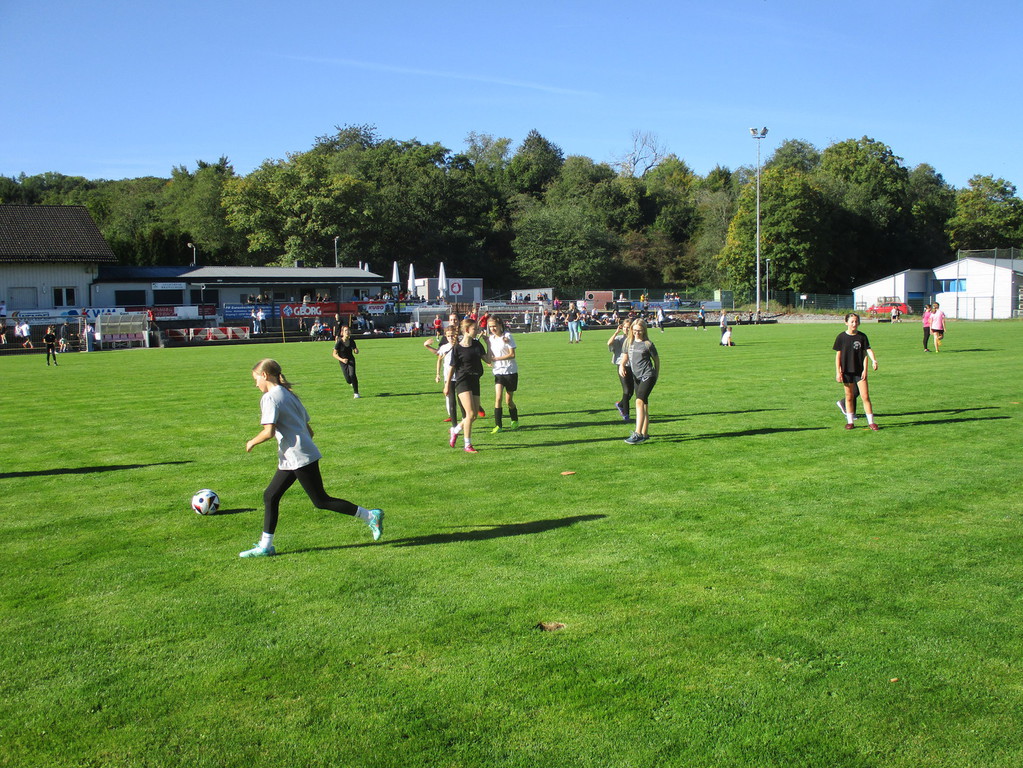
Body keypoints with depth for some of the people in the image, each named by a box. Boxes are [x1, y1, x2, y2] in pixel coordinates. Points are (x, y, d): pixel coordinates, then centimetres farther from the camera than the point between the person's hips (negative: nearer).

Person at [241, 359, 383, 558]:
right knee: (270, 496, 13)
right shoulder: (290, 395, 16)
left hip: (299, 457, -10)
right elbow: (309, 430, 16)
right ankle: (265, 545, 18)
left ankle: (370, 516, 1)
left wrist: (252, 442, -4)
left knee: (320, 501, -3)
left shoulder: (269, 398, -11)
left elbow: (269, 432, -21)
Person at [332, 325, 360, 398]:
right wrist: (342, 359, -27)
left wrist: (356, 350, -20)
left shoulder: (351, 341, -7)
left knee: (352, 374, -21)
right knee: (348, 380, -9)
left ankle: (356, 393, -8)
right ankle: (352, 383, 31)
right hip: (343, 361, -1)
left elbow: (356, 352, 5)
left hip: (351, 360, 1)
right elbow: (334, 354, -13)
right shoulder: (339, 342, -17)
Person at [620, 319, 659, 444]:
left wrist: (656, 375, 11)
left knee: (639, 401, -19)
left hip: (648, 376, -6)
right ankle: (645, 434, 17)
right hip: (636, 377, 6)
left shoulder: (648, 344, -6)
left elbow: (657, 360, 3)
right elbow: (625, 357, 13)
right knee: (644, 405, 11)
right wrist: (622, 365, -9)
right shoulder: (629, 342, 9)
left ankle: (638, 434, -24)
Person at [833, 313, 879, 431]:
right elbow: (838, 355, 2)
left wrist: (874, 360, -17)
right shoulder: (842, 337, -1)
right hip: (847, 371, 0)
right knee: (849, 396, 7)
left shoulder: (862, 336, 1)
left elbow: (867, 351, -1)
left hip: (859, 371, 0)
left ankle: (871, 422, 2)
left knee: (865, 396, -4)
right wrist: (838, 372, -2)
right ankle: (850, 421, 18)